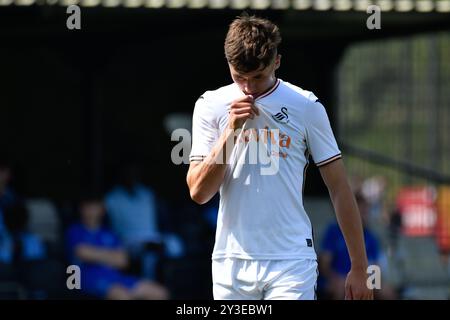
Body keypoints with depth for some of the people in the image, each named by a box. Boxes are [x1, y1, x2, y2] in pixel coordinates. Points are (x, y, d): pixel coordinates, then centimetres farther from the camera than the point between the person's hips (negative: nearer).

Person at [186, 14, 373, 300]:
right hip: (232, 263, 2)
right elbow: (198, 193, -3)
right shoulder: (211, 106, 4)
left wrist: (359, 268, -1)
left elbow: (339, 188, 2)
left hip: (292, 263, -2)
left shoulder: (307, 107, 0)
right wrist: (231, 130, -13)